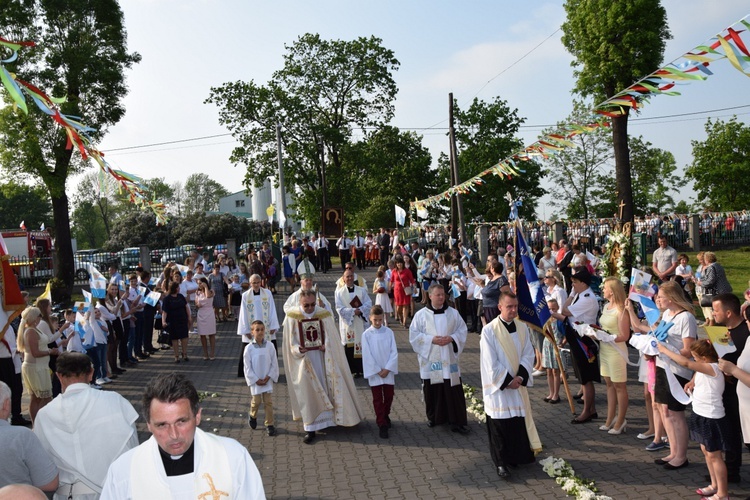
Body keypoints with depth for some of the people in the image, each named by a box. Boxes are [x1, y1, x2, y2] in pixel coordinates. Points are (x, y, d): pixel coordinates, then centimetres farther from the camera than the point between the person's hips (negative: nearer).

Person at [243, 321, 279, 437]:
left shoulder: (270, 346, -6)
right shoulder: (249, 348, -10)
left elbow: (274, 363, -2)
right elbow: (247, 367, -6)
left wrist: (268, 377, -8)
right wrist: (256, 380, -9)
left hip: (267, 380, 1)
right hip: (255, 380, -1)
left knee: (268, 402, 4)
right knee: (256, 401, 8)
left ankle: (269, 424, 15)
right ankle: (253, 416, 37)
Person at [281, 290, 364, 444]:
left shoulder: (325, 315, -5)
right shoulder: (292, 317, -9)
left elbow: (332, 339, 1)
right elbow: (290, 342, -5)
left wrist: (326, 346, -18)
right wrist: (298, 350, -23)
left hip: (323, 358, 2)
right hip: (304, 360, -2)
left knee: (329, 388, 10)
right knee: (308, 392, 0)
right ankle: (310, 429, 8)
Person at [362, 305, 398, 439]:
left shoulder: (389, 332, -3)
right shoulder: (366, 334, -8)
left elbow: (394, 352, -4)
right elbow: (367, 355, -9)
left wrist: (387, 369, -11)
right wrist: (378, 371, -11)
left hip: (388, 371, 2)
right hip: (374, 372, -2)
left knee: (389, 396, 12)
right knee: (378, 399, 4)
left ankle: (385, 415, 37)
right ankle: (382, 425, 11)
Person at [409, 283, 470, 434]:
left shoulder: (453, 313, 4)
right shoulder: (421, 314, -2)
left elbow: (462, 331, 7)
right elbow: (414, 335, -3)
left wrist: (451, 338, -12)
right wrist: (431, 339, -15)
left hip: (449, 359, 1)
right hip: (430, 359, -1)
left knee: (454, 390, -1)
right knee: (433, 389, 6)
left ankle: (457, 421, 7)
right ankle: (434, 417, 25)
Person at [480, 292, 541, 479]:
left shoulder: (523, 328, 2)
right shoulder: (489, 330, -13)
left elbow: (528, 354, 1)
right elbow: (490, 362, -14)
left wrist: (520, 377, -12)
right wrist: (508, 380, -14)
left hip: (518, 384, 5)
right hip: (498, 386, -4)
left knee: (520, 420, 11)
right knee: (499, 425, 3)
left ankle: (519, 456, 28)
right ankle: (501, 462, 15)